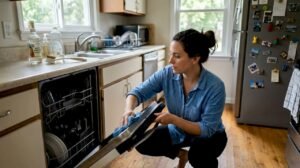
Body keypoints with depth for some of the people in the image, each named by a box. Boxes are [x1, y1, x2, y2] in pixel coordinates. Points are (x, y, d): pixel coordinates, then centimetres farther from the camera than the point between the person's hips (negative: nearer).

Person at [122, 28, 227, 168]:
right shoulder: (166, 74, -21)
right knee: (141, 143, -10)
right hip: (178, 131, 4)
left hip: (208, 136, -3)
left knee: (198, 156, -35)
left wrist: (174, 119, -40)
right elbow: (138, 92, -16)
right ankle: (182, 154, 15)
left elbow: (207, 129, -28)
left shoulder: (215, 86, -31)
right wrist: (129, 110, -38)